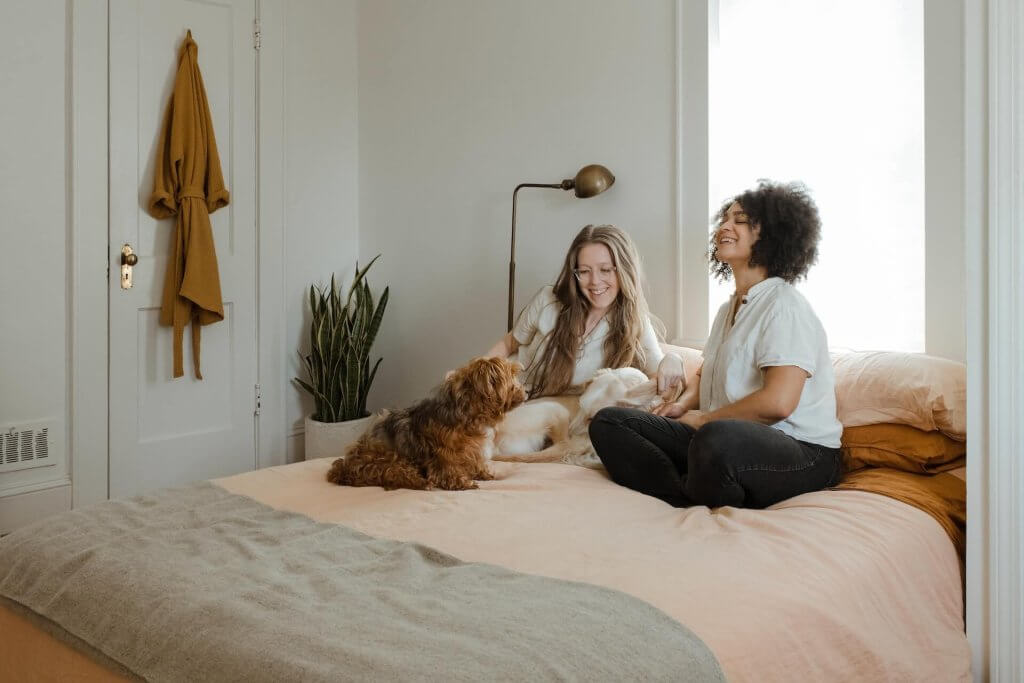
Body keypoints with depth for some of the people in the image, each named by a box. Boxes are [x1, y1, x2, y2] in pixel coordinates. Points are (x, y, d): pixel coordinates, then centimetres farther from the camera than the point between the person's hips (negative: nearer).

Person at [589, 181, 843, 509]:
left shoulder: (785, 305, -10)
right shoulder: (728, 309, 20)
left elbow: (777, 402, -22)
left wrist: (704, 418, -9)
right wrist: (684, 405, 9)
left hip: (802, 452, -8)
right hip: (730, 438, 9)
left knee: (717, 440, -44)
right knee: (607, 422, -5)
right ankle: (691, 505, -22)